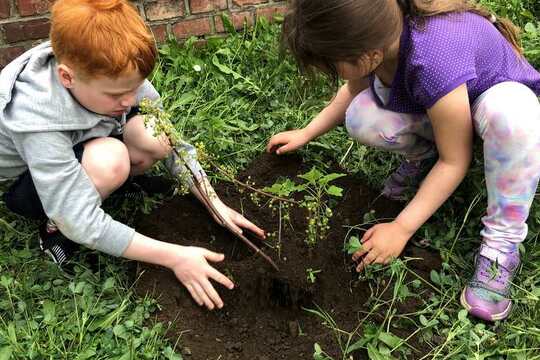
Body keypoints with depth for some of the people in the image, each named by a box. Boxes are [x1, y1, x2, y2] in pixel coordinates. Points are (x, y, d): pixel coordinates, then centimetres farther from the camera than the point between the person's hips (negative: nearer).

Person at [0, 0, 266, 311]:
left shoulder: (116, 73, -25)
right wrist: (174, 256, -36)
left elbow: (173, 141, -15)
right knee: (110, 160, -37)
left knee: (156, 138, -24)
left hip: (78, 145, 5)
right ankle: (55, 226, -8)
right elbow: (84, 225, -37)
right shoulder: (37, 121, -40)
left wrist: (216, 205, -20)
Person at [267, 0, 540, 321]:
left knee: (510, 111, -42)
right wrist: (307, 134, 2)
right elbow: (355, 90, 3)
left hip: (505, 100, -5)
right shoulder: (369, 32, -22)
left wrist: (402, 229, -24)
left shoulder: (433, 61, -42)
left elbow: (454, 162, -28)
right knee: (360, 117, -22)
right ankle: (423, 154, 8)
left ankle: (501, 246, -25)